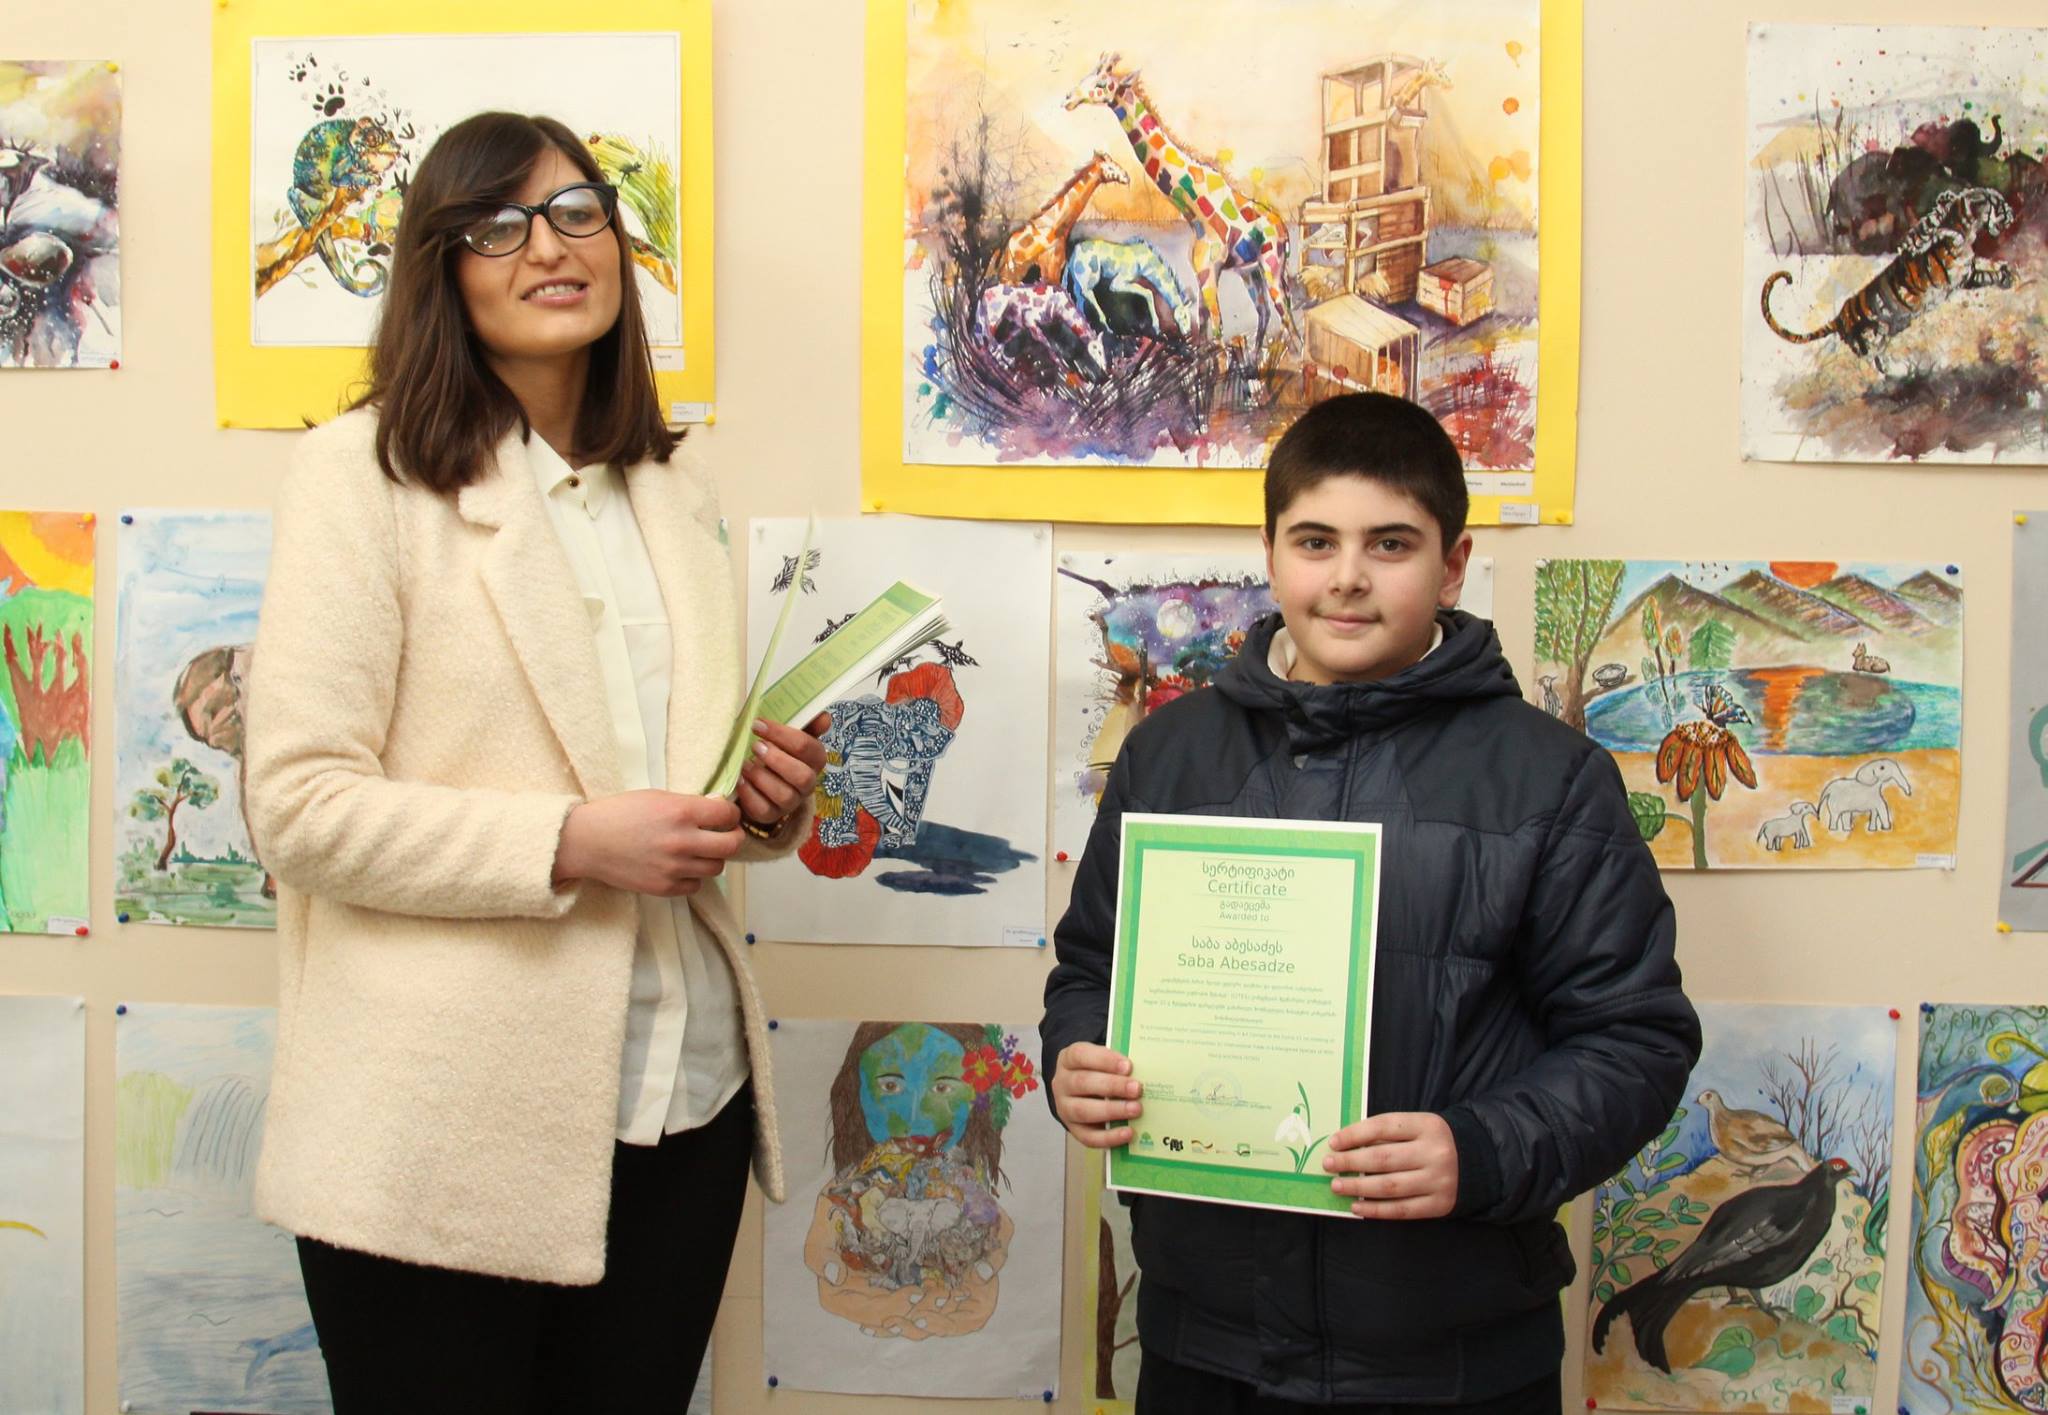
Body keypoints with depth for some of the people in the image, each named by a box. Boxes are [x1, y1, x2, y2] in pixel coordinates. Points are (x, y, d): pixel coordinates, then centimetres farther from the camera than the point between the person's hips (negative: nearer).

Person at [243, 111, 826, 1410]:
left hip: (682, 1107, 6)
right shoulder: (366, 473, -5)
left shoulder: (674, 490, 13)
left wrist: (765, 797, 0)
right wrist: (570, 842, -21)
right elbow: (299, 805, -12)